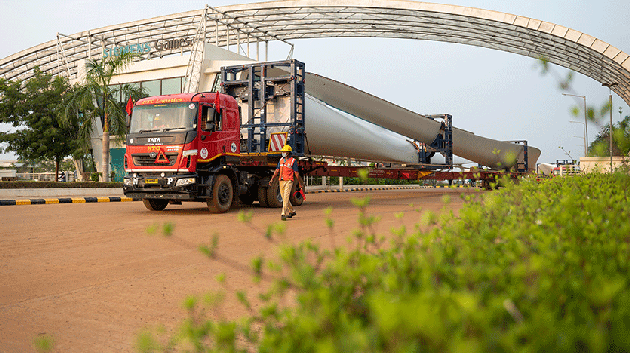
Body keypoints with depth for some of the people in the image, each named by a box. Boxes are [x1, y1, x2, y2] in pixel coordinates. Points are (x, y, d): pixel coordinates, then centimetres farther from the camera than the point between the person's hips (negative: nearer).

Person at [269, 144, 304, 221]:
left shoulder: (293, 161, -7)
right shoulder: (281, 160, 11)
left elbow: (296, 173, -5)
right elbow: (277, 171, 10)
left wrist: (300, 183, -2)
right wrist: (272, 179, -1)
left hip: (289, 181, -7)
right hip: (282, 181, 7)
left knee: (286, 197, -16)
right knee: (284, 198, 13)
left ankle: (283, 214, -19)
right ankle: (292, 212, 30)